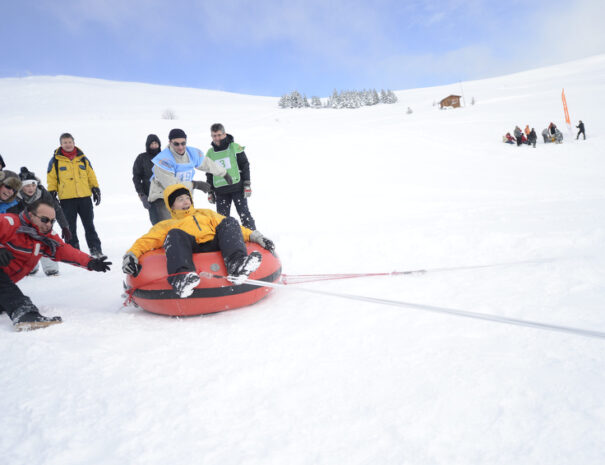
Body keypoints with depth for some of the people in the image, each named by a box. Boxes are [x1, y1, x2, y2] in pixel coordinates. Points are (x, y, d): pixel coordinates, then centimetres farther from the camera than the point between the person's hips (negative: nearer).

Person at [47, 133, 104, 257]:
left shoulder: (83, 159, 10)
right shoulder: (55, 161, 3)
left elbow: (91, 176, 14)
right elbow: (51, 180, 5)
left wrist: (96, 189, 8)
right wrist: (52, 195, -1)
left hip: (85, 197, 2)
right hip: (66, 199, -1)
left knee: (89, 224, 6)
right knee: (70, 227, 4)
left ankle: (95, 248, 11)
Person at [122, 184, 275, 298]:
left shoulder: (206, 214, 38)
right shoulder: (166, 225, 32)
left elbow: (232, 228, 28)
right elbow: (146, 241, 18)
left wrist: (254, 236, 13)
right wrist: (131, 254, -4)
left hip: (215, 247, 2)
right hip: (191, 253, -2)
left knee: (229, 222, -18)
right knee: (175, 235, -28)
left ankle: (237, 265, -44)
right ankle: (181, 276, -54)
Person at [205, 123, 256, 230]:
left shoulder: (235, 148, 0)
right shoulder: (210, 153, 11)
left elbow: (245, 166, 1)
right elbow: (209, 175, 18)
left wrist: (247, 185, -6)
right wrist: (210, 192, 14)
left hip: (237, 188, -3)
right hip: (220, 192, 3)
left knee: (244, 214, -2)